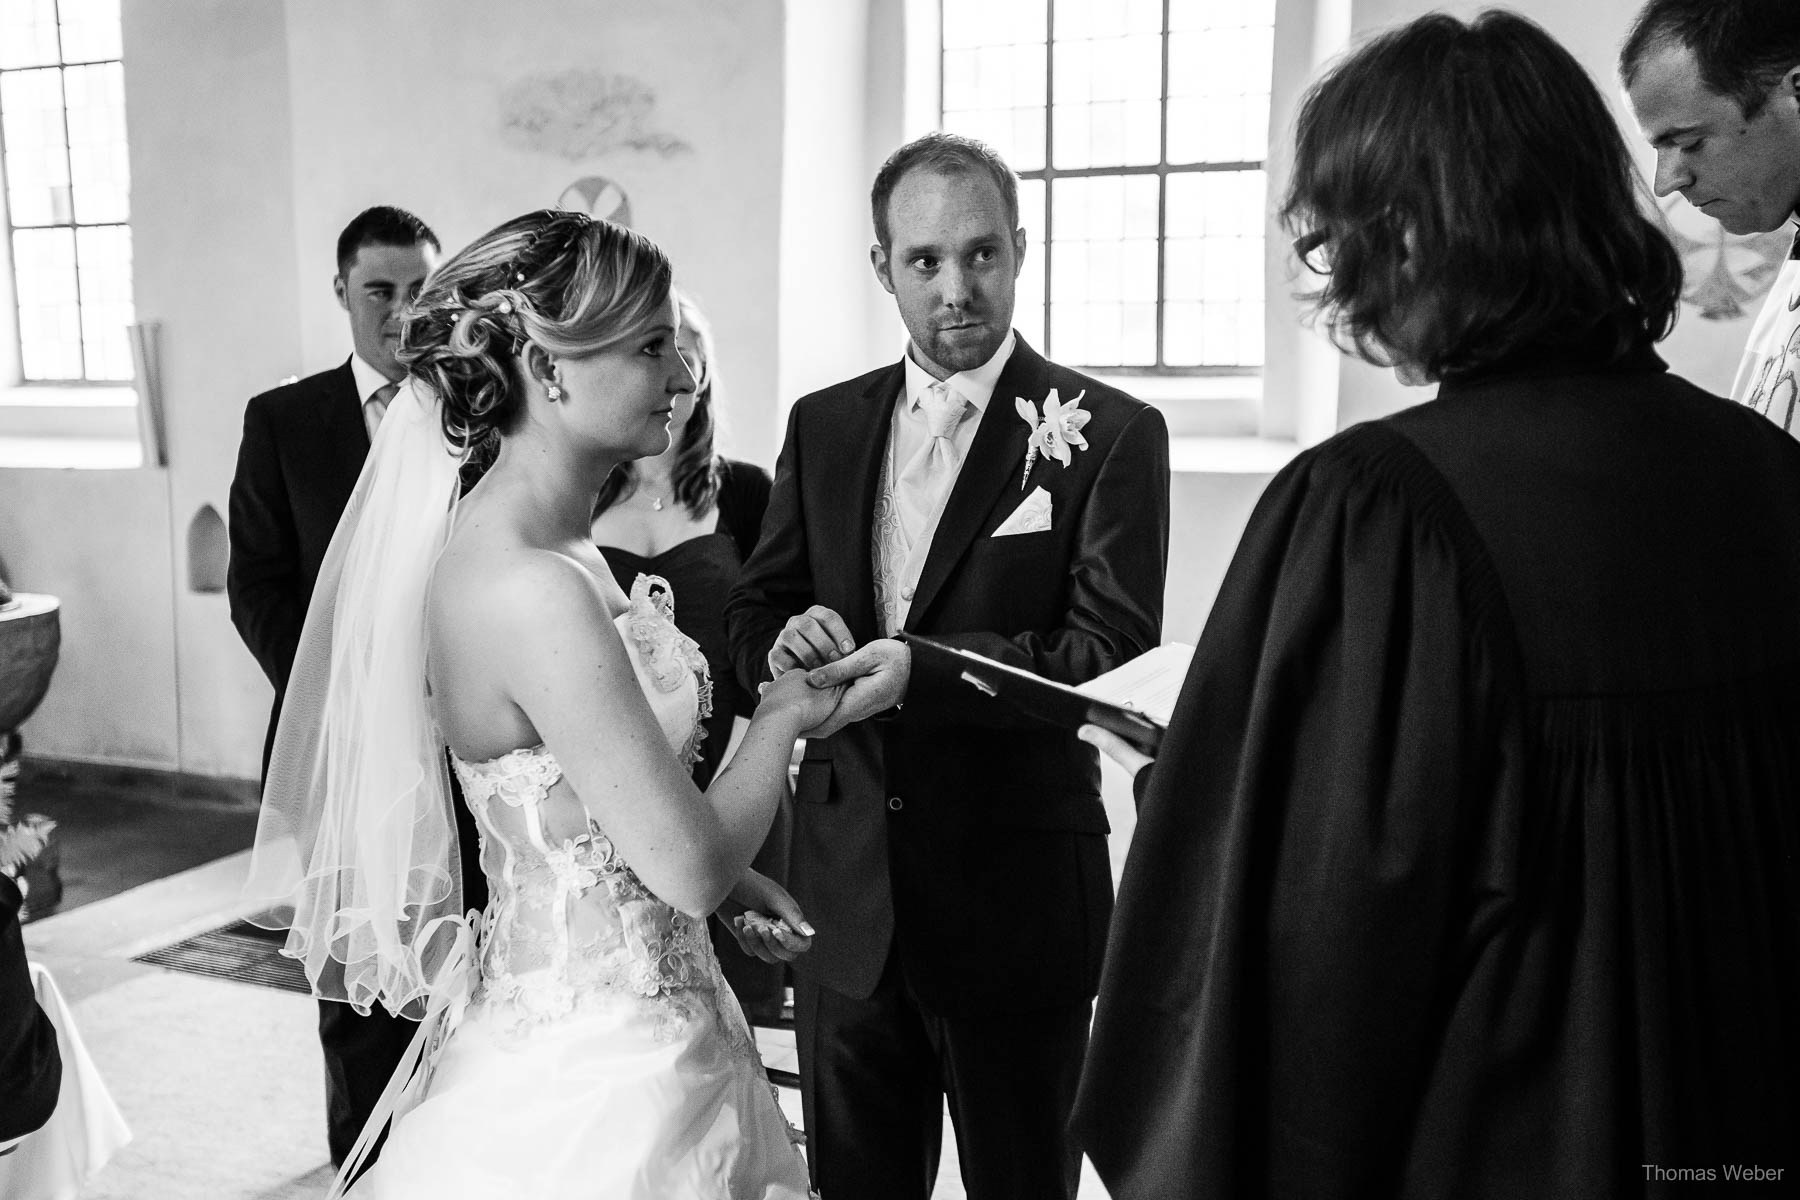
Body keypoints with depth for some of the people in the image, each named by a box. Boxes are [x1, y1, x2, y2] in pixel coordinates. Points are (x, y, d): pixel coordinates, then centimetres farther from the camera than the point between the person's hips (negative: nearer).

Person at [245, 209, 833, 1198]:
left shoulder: (509, 539, 2)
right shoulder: (532, 590, -27)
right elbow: (691, 866, -24)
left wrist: (730, 875, 9)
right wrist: (780, 717, -9)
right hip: (601, 1072, -9)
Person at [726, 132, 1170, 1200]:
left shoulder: (1112, 433, -8)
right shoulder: (823, 425, 6)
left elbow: (1115, 656, -16)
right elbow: (753, 614, 7)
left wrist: (924, 666, -29)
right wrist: (791, 640, -17)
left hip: (1018, 897, -4)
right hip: (845, 891, 4)